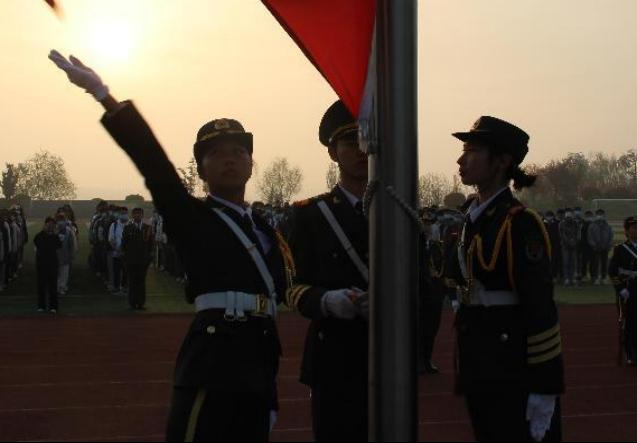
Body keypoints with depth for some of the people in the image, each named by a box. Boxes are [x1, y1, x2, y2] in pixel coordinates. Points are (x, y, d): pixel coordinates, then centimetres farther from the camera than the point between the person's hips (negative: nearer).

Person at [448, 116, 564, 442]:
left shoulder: (520, 224, -16)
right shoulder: (474, 219, 9)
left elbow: (540, 309, -19)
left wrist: (544, 390, -20)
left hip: (514, 376, -8)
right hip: (481, 372, 8)